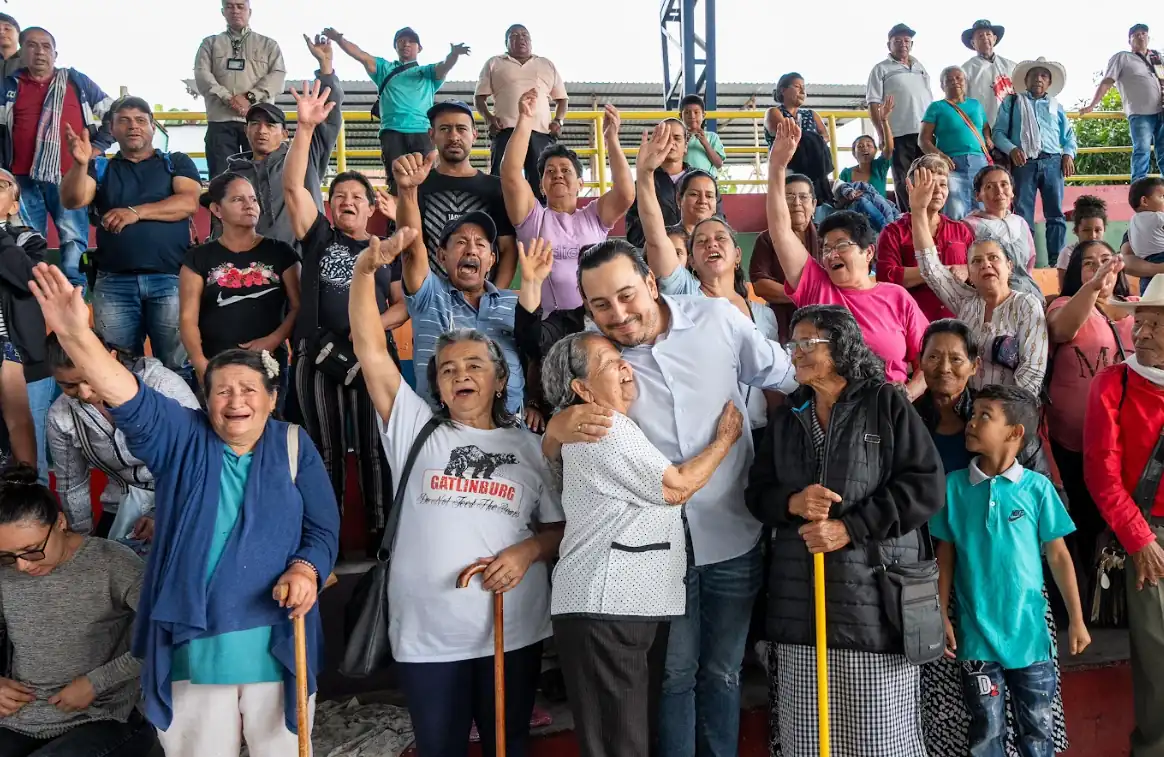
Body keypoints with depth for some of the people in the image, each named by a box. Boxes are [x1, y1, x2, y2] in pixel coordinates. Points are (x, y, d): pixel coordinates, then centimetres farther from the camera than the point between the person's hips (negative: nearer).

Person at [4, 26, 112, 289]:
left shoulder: (76, 81, 11)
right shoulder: (10, 86, 14)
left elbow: (113, 114, 14)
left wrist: (97, 147, 6)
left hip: (70, 178, -2)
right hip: (23, 180, 2)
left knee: (74, 241, -5)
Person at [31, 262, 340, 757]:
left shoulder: (294, 447, 1)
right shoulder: (180, 439, 2)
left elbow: (324, 528, 0)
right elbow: (131, 400, -15)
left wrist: (305, 570, -21)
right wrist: (76, 335, -30)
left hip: (277, 642, 0)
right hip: (191, 643, 1)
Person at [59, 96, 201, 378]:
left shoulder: (177, 162, 13)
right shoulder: (101, 167, 16)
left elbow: (189, 202, -4)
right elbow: (72, 200, 0)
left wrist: (137, 212, -11)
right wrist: (80, 164, -18)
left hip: (170, 279, -2)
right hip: (113, 283, 2)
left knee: (177, 367, -2)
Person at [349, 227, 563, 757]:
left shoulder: (529, 446, 6)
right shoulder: (415, 430, 3)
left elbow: (559, 526, 8)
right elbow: (369, 350, -6)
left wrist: (528, 551, -13)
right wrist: (367, 268, -16)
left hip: (512, 628, 1)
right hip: (426, 631, 0)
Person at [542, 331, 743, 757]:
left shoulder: (616, 427, 20)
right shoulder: (604, 429, -12)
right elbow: (677, 487, -10)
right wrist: (726, 436, 4)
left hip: (637, 606, 10)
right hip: (603, 609, -10)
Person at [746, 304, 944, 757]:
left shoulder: (885, 403, 0)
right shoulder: (786, 417, 15)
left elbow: (926, 485, -7)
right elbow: (757, 492, 14)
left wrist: (850, 528, -14)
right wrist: (791, 502, -9)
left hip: (875, 594, -4)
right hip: (800, 597, 5)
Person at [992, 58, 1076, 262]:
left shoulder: (1056, 107, 21)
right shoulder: (1012, 102, 13)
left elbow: (1069, 136, 21)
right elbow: (998, 132, 4)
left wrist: (1068, 154, 2)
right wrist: (1011, 149, -13)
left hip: (1052, 162, 3)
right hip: (1024, 163, -3)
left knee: (1055, 213, -1)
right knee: (1023, 214, -6)